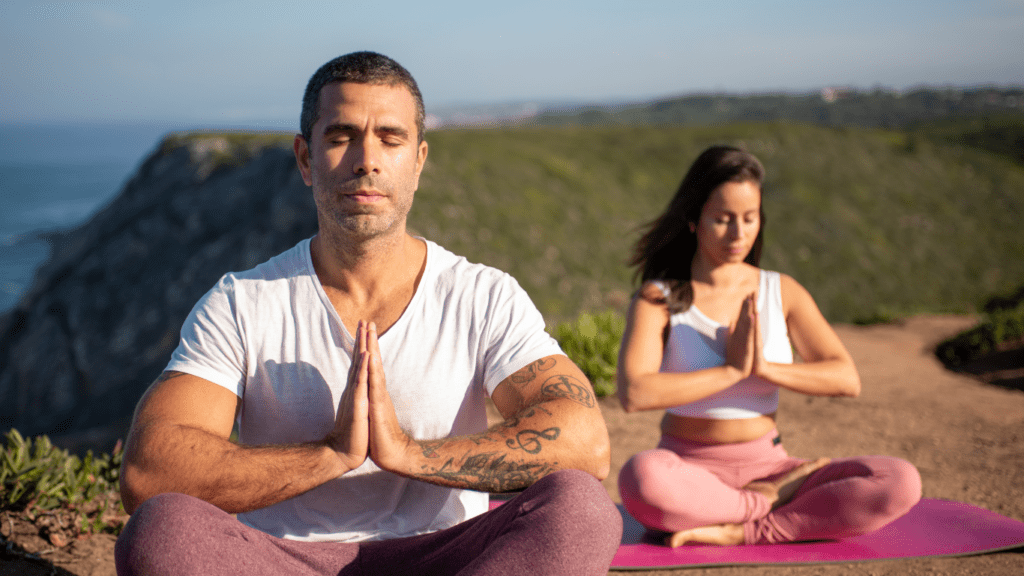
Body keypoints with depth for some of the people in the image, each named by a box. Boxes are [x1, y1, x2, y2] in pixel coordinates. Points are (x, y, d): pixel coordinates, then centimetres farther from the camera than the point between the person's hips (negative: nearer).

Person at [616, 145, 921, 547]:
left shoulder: (782, 292, 7)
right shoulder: (658, 297, -4)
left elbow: (847, 379, -2)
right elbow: (634, 393, -20)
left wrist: (763, 367, -16)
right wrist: (732, 370, -17)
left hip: (767, 466, 3)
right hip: (689, 470, -2)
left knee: (901, 483, -20)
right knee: (642, 478, -40)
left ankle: (742, 532, -23)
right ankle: (777, 504, -14)